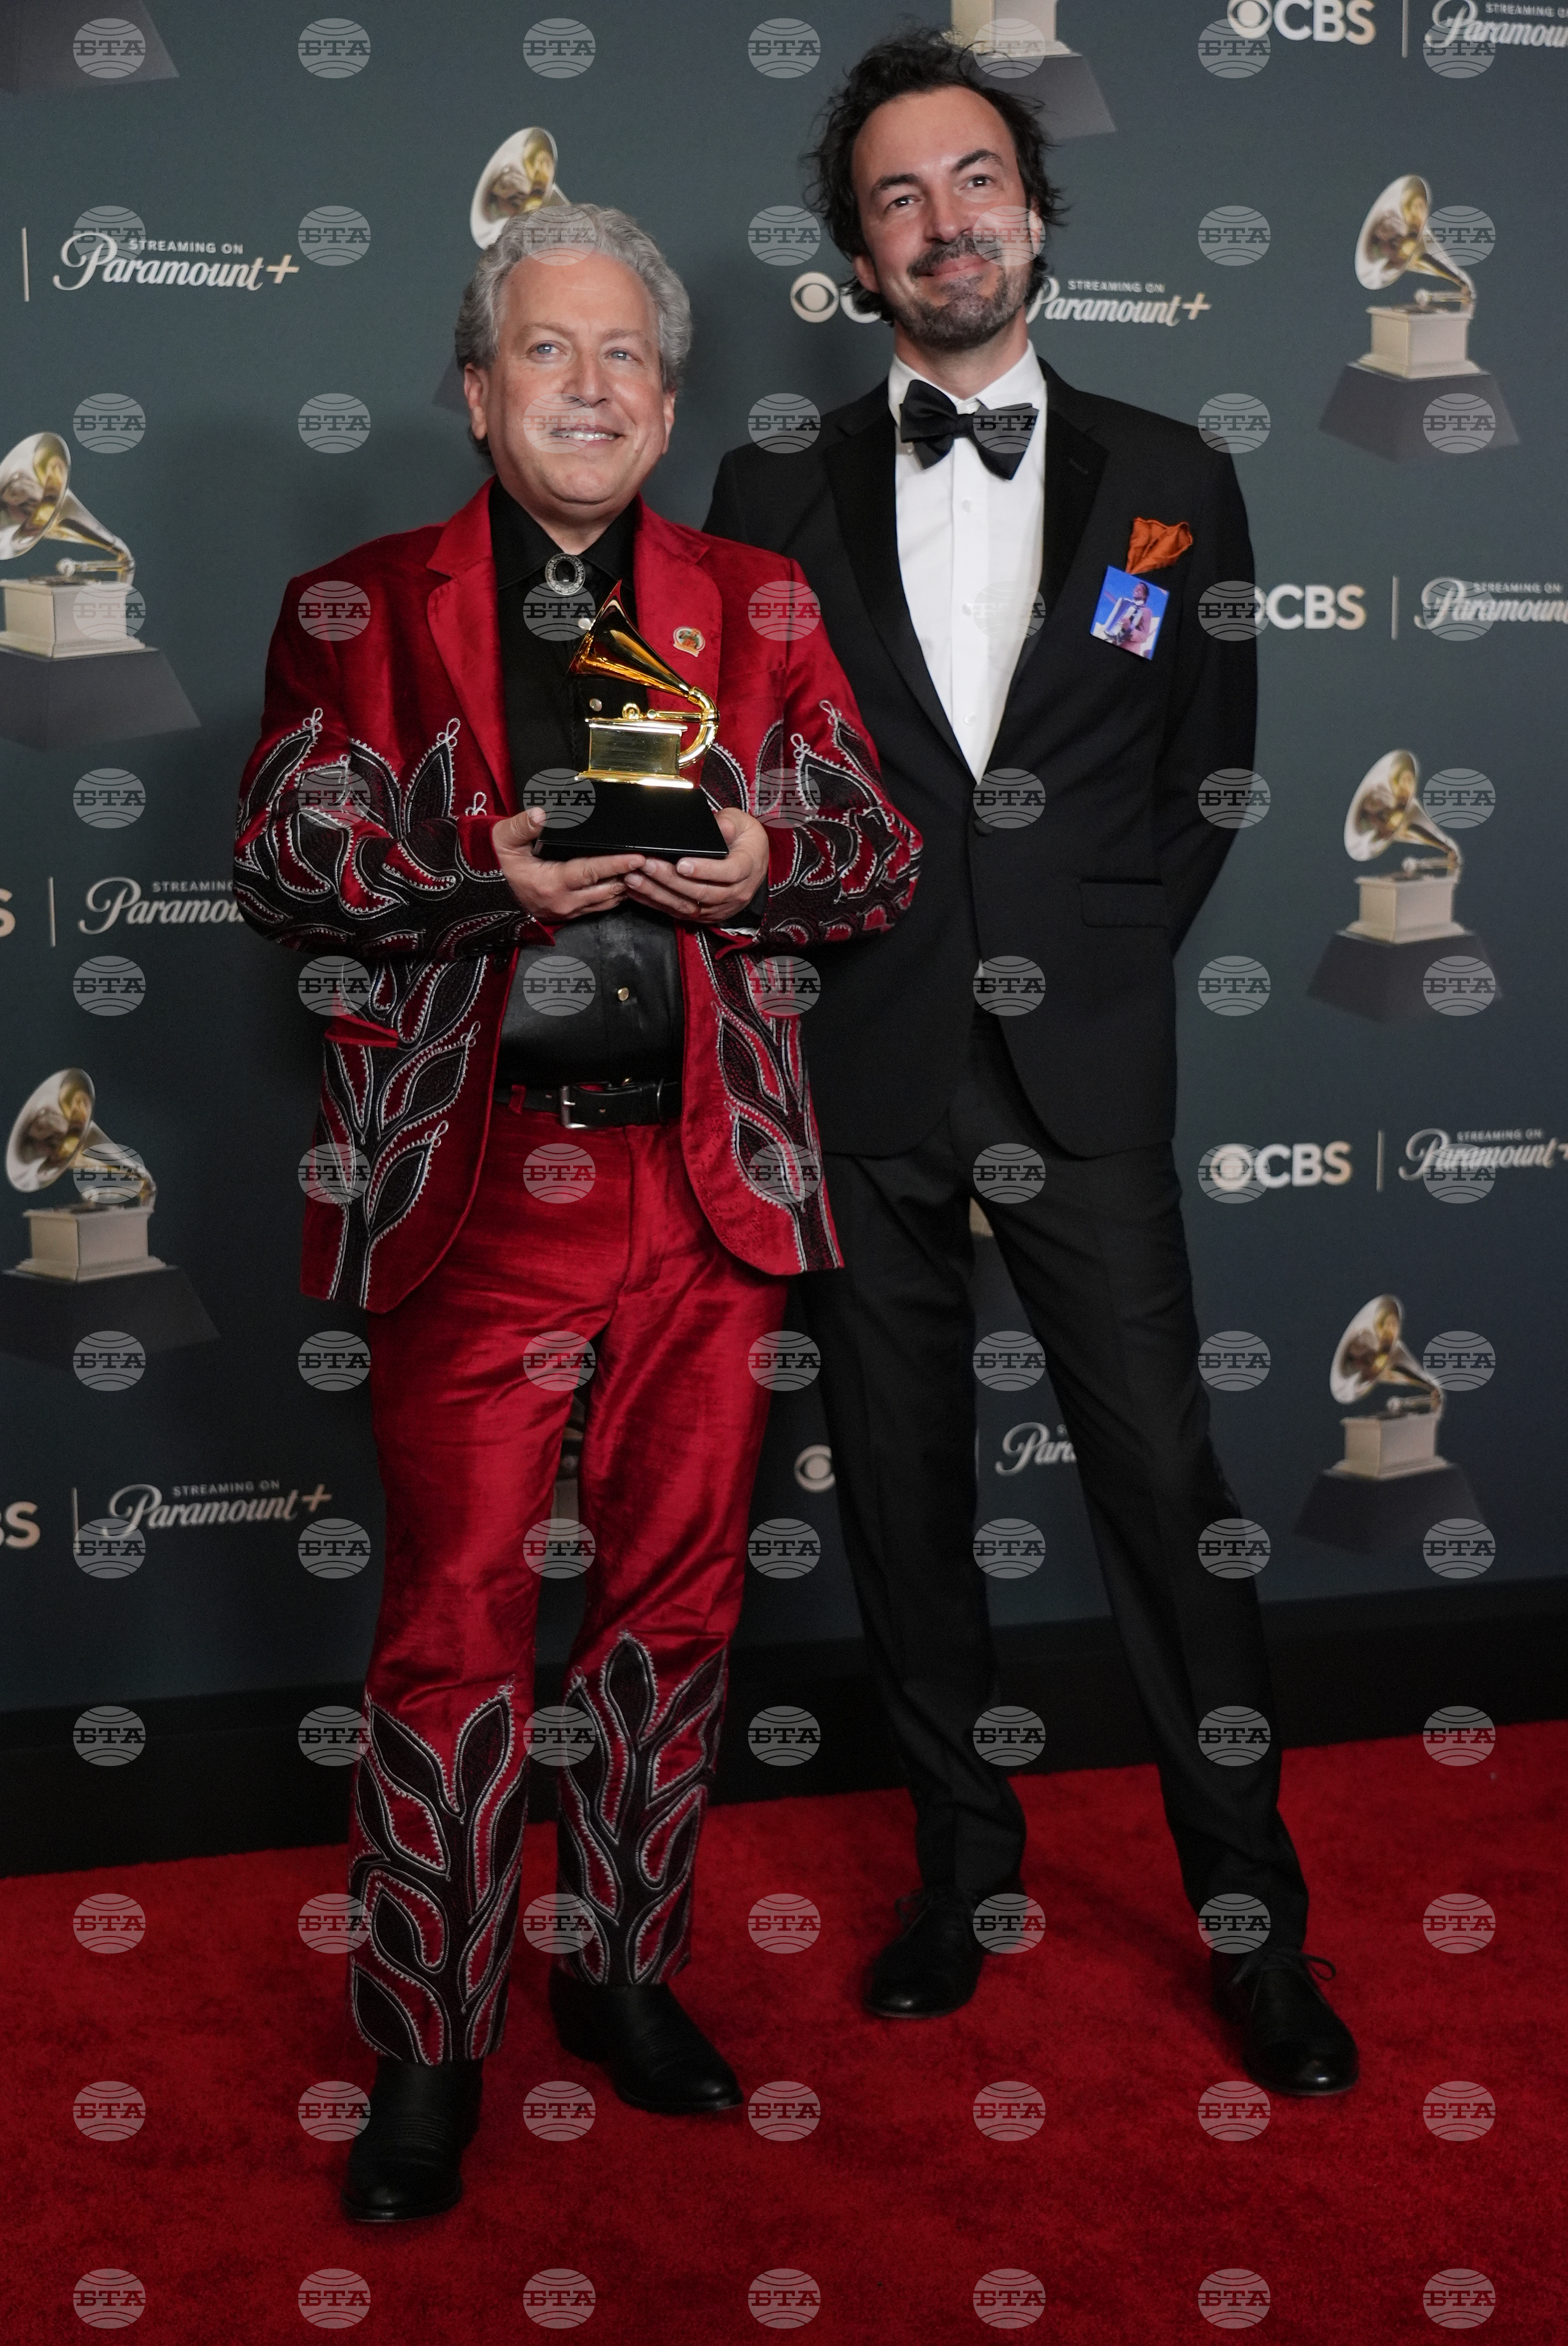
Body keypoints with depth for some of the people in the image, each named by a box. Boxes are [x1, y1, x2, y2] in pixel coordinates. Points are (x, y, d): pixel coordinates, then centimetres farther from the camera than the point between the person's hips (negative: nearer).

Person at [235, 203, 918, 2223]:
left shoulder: (757, 607, 12)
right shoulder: (358, 609, 7)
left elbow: (880, 860, 9)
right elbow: (280, 865, -1)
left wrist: (762, 864, -13)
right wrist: (485, 874, -17)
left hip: (708, 1181, 3)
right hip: (472, 1187, -2)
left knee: (679, 1589, 11)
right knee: (453, 1619, 1)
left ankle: (626, 1967, 30)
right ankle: (426, 2046, 16)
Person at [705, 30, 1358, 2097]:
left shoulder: (1171, 481, 8)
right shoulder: (781, 494, 7)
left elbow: (1211, 773, 10)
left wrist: (1097, 955, 1)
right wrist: (810, 969, 0)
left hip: (1082, 1072, -1)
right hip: (859, 1073, 1)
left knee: (1165, 1483, -2)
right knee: (904, 1498, 9)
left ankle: (1255, 1922, 12)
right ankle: (967, 1866, 27)